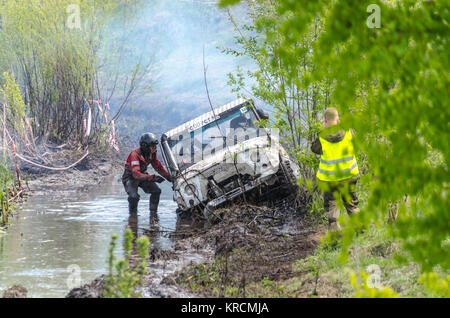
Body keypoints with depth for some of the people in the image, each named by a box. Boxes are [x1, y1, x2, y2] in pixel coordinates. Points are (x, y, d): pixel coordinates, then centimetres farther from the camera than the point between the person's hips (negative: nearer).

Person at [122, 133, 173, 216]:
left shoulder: (152, 154, -7)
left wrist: (169, 177, -2)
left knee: (156, 191, -11)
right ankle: (133, 215, -4)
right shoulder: (135, 154, -30)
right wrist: (152, 177, -47)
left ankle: (153, 213, 2)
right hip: (130, 177, -7)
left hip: (142, 176, 7)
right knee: (134, 196, -29)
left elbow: (158, 167, 7)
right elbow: (136, 174, -39)